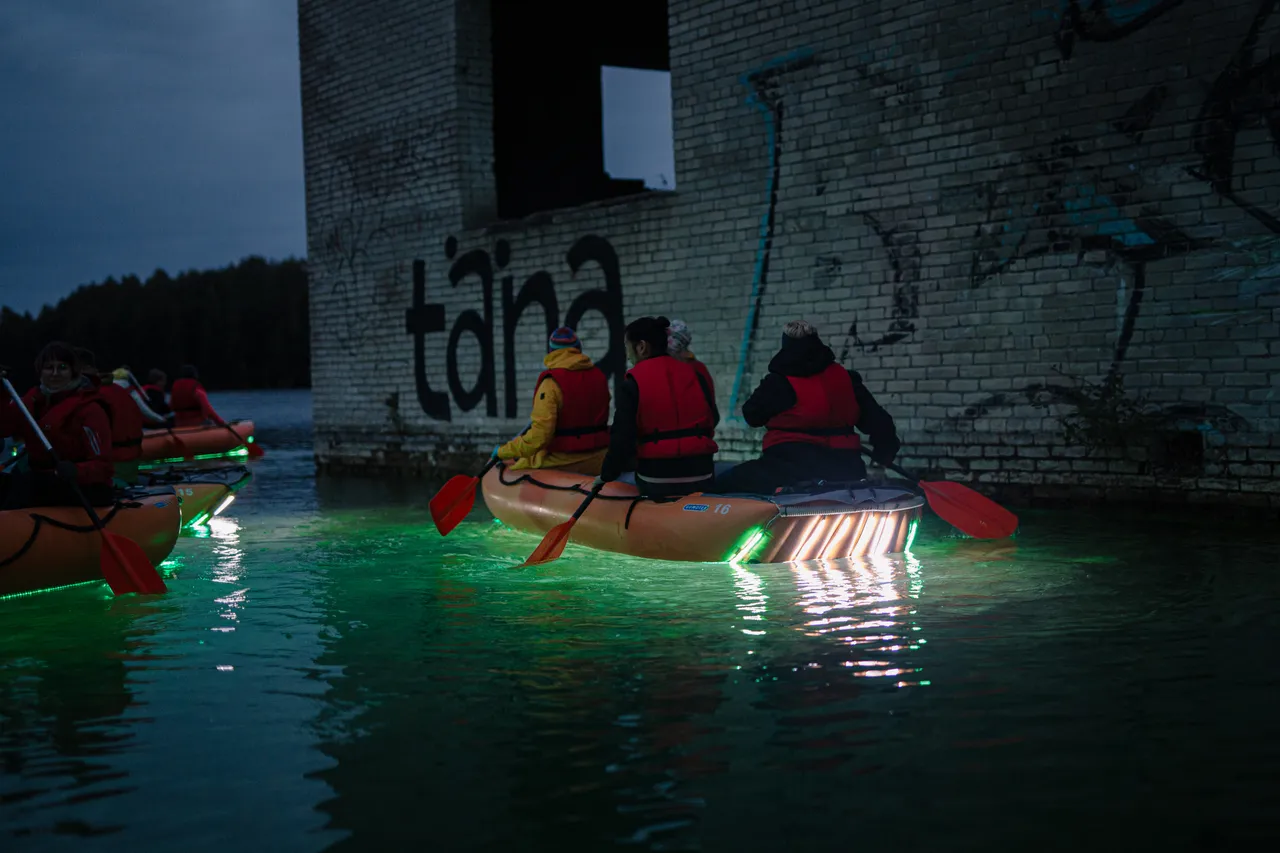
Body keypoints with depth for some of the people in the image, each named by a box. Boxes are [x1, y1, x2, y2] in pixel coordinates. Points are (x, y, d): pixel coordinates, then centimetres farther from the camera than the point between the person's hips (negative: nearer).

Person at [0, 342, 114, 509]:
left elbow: (102, 467, -15)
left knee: (25, 481, -29)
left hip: (86, 491, -6)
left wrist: (76, 471, -35)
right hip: (42, 485, 6)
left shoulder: (89, 409, -10)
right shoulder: (34, 399, 10)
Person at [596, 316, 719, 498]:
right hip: (700, 472, 4)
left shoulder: (633, 382, -5)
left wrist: (608, 474, 3)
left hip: (657, 476, -4)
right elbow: (713, 418, 15)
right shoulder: (692, 373, 7)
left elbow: (622, 435, -8)